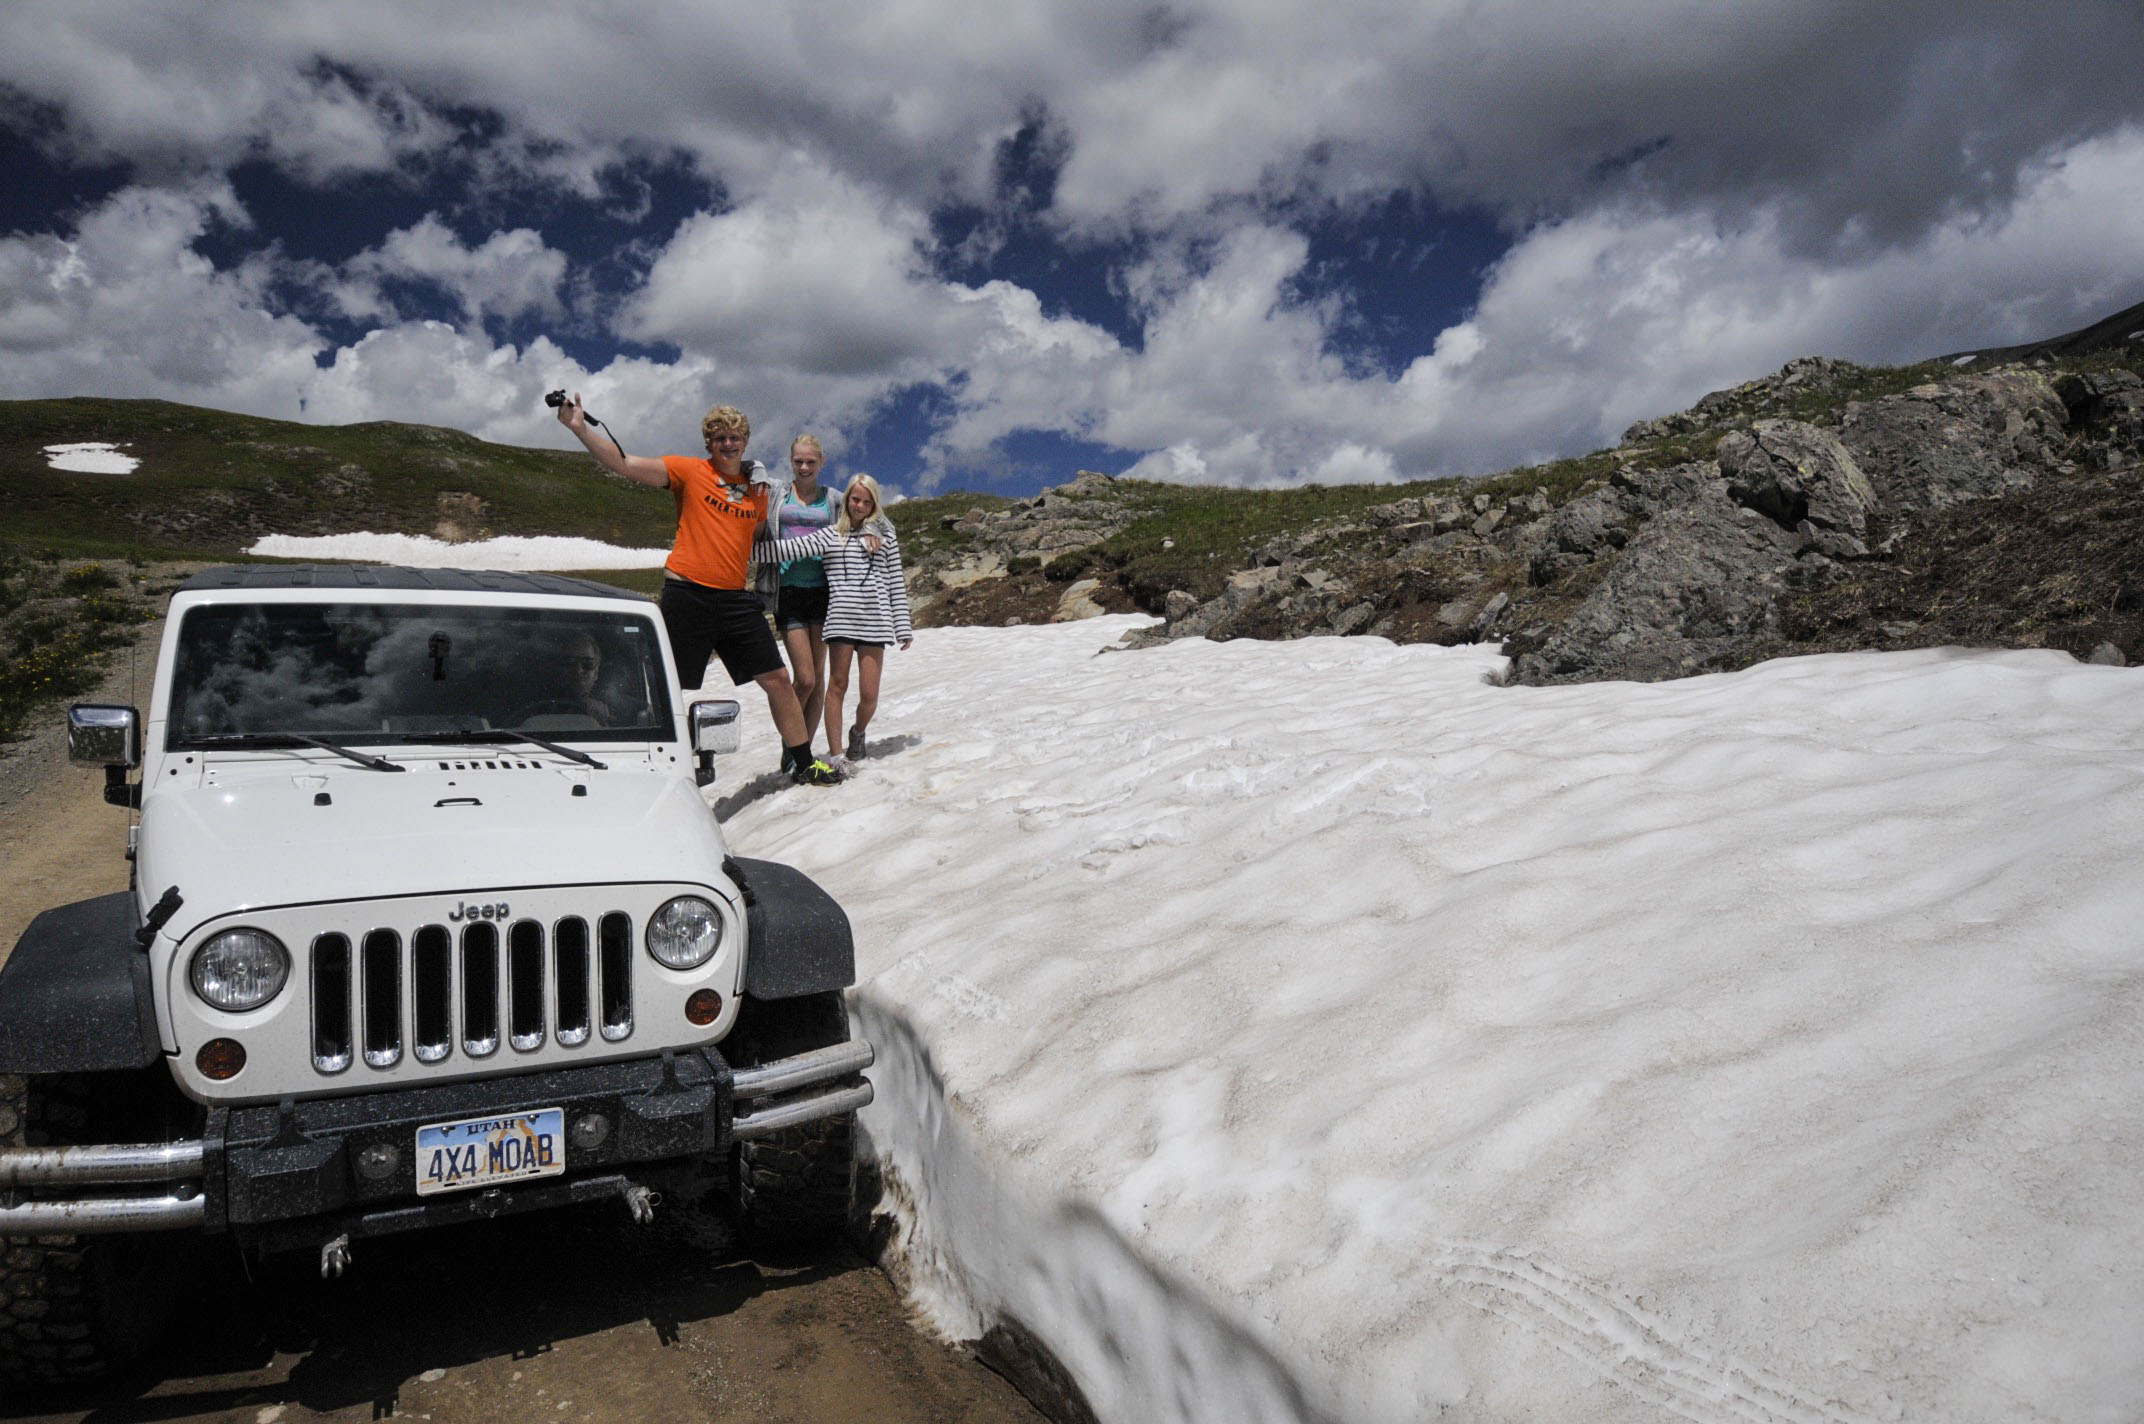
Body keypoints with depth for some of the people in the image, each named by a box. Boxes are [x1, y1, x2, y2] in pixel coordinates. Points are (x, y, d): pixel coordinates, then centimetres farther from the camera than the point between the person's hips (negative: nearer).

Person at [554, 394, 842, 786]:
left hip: (736, 599, 4)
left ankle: (802, 761, 19)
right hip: (687, 596, -4)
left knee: (778, 679, 5)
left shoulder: (758, 489, 14)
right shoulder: (689, 471, 0)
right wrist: (579, 428, -17)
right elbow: (624, 464, -9)